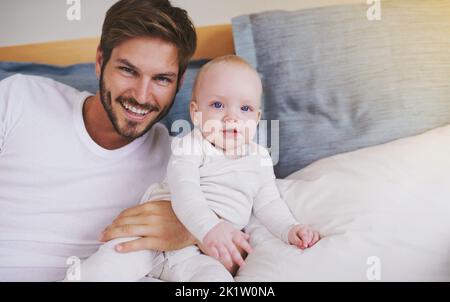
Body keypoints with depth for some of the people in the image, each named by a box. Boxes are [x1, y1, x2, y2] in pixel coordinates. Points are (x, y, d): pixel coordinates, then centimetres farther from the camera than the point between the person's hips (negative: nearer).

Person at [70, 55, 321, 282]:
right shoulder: (191, 147, -3)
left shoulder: (260, 160, 12)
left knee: (217, 277, -31)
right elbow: (184, 192, -18)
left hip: (199, 253, 2)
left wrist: (290, 230, -4)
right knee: (107, 265, -20)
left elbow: (268, 204, 15)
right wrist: (209, 228, -36)